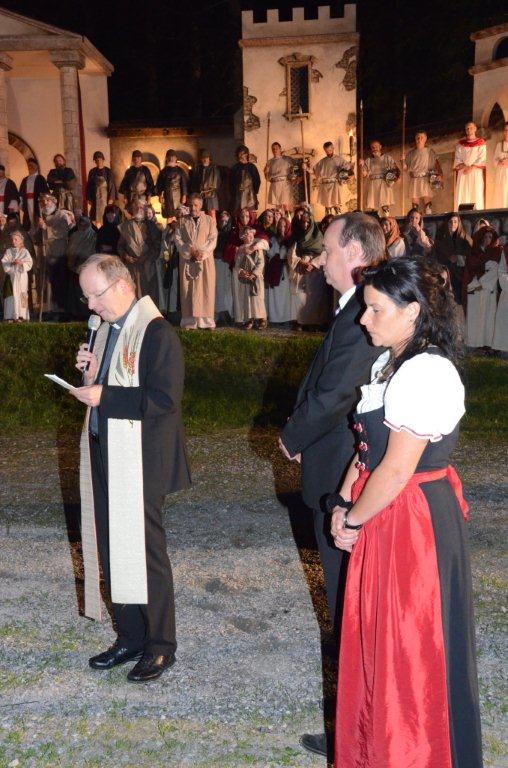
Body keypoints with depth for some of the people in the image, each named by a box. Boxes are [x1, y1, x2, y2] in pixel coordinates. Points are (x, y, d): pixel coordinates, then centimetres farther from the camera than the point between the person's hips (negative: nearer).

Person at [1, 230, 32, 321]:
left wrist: (22, 263, -17)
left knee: (21, 295, -5)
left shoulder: (24, 251, 8)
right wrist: (11, 263, -14)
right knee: (11, 295, -4)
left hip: (21, 276, -1)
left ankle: (20, 315, -4)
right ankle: (11, 316, -4)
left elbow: (29, 263, 0)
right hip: (11, 276, 1)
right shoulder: (8, 251, 12)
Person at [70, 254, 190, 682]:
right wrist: (92, 374, -1)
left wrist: (104, 396, -22)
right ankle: (130, 637, 31)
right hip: (105, 455, 9)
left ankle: (161, 645, 19)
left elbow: (165, 399, -22)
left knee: (144, 552, 2)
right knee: (111, 550, 14)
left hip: (140, 462, -8)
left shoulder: (157, 333, -15)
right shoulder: (107, 329, 13)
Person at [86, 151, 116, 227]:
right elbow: (89, 185, 9)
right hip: (95, 197, 2)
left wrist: (111, 198, -9)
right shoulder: (92, 172, 6)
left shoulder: (108, 171, 0)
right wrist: (89, 198, 3)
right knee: (96, 216, -3)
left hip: (105, 196, -2)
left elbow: (112, 185, -2)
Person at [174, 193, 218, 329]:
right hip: (187, 260, 1)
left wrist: (201, 253, -14)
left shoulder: (210, 221, 7)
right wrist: (191, 251, -12)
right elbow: (178, 239, 2)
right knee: (188, 290, -2)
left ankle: (206, 320, -1)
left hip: (205, 260, -1)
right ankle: (189, 321, -1)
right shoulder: (182, 221, 11)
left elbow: (212, 240, -1)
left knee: (206, 289, -3)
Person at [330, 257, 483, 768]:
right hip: (382, 518, 9)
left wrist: (352, 520, -11)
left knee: (409, 647, 8)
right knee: (376, 636, 21)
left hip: (414, 523, -9)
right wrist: (343, 504, 2)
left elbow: (397, 470, -23)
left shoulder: (426, 372, -23)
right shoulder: (389, 363, 8)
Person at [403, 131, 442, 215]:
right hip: (414, 180, 3)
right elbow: (405, 168, 14)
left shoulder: (429, 151, 7)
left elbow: (437, 163, -3)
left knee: (427, 202, -11)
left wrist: (440, 174, -19)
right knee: (414, 203, -1)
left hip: (426, 180, -3)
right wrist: (403, 160, -6)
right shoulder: (411, 153, 15)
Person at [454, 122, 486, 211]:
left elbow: (482, 158, -1)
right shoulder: (460, 144, 17)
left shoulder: (481, 143, 9)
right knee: (462, 195, -8)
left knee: (476, 194, -10)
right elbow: (457, 158, 9)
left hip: (476, 172, -2)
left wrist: (472, 167, -14)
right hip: (462, 173, 2)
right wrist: (462, 166, -11)